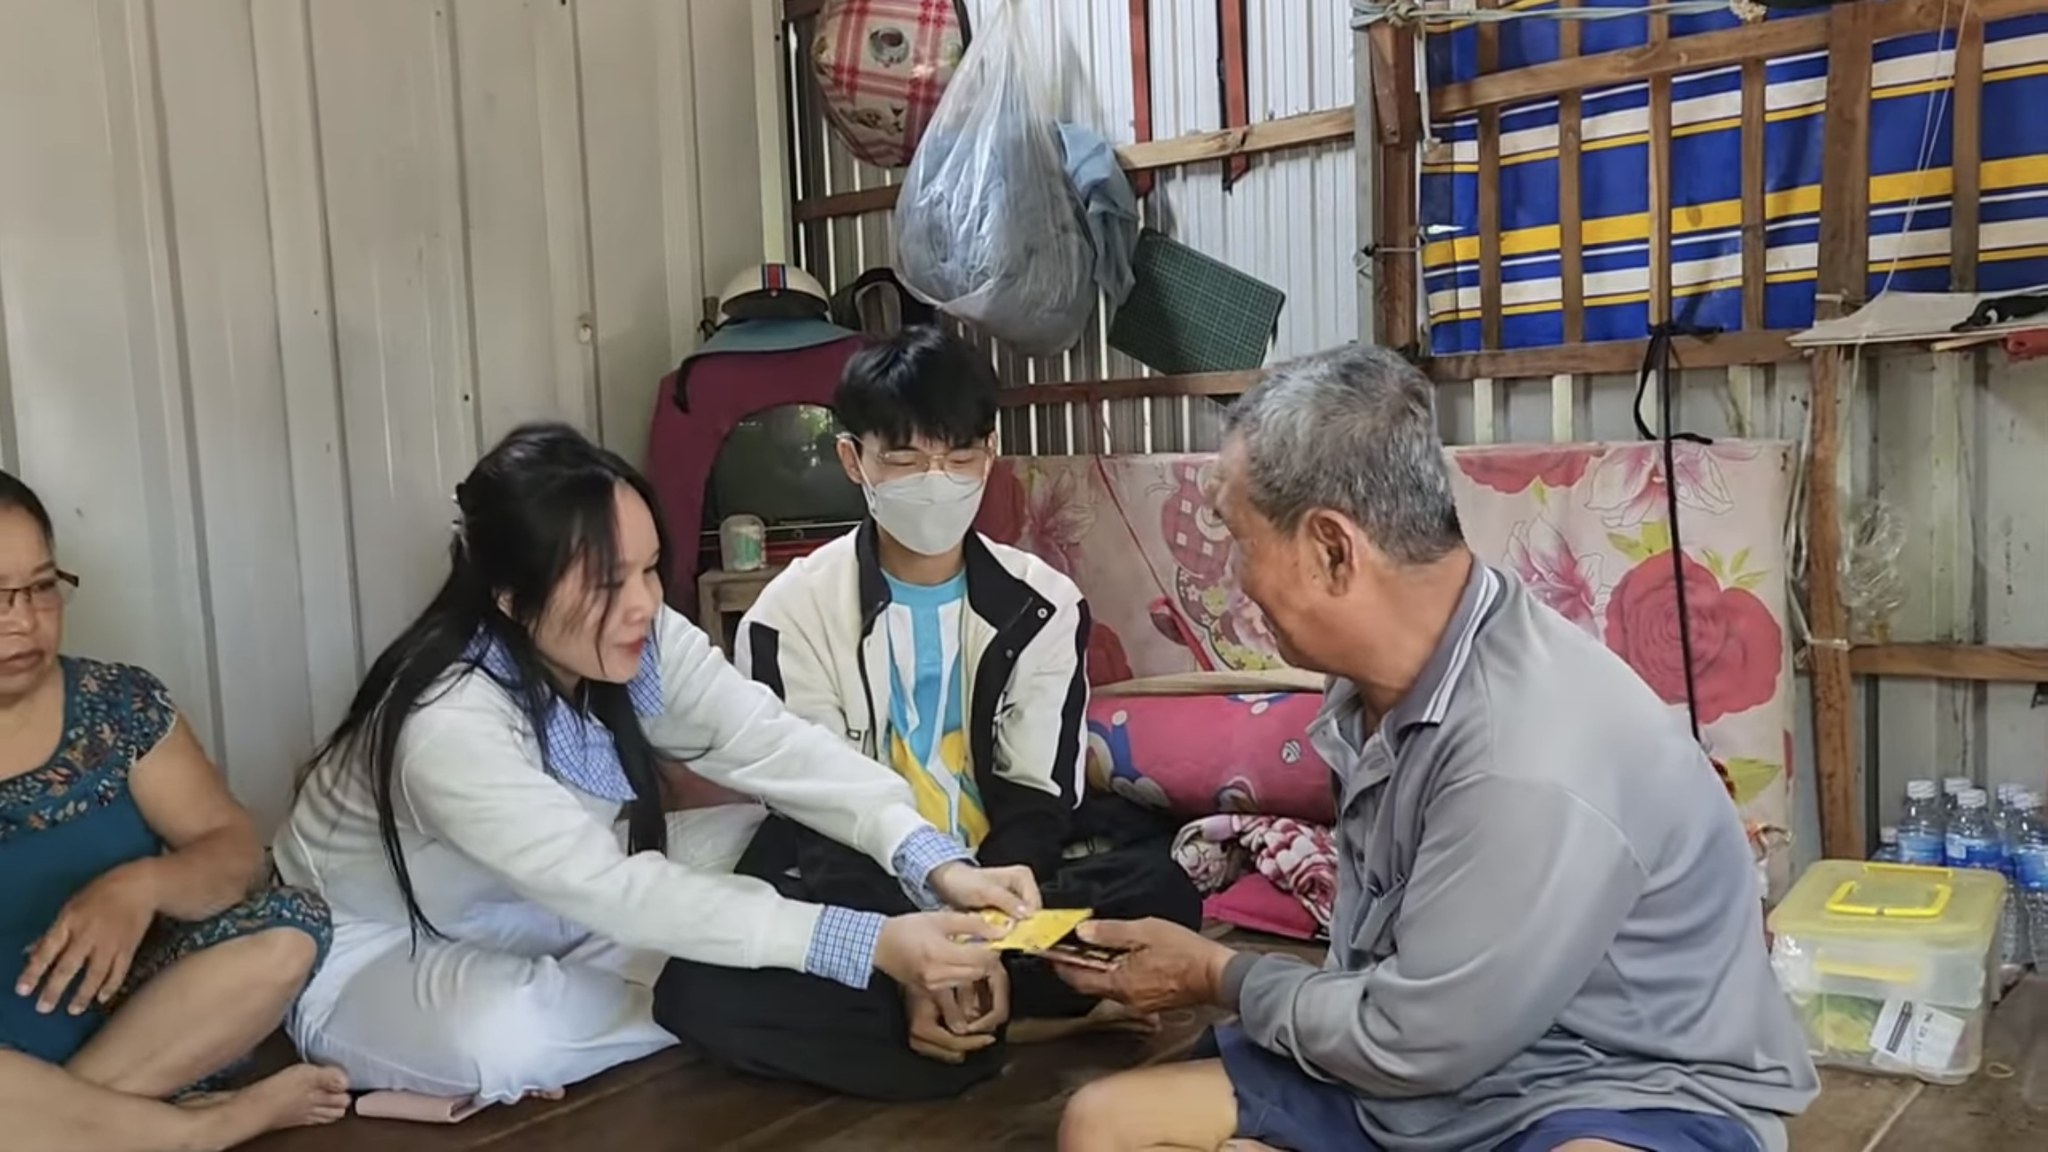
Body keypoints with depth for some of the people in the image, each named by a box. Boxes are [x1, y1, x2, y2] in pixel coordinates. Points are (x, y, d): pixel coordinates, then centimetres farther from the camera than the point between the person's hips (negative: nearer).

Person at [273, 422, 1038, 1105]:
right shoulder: (447, 724, -36)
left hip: (543, 917, 6)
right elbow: (615, 894, -40)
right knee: (497, 1032, -39)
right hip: (377, 958, -5)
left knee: (782, 845, -9)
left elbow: (774, 744, -27)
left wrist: (934, 863, -42)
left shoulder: (643, 643, -17)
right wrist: (866, 944, -46)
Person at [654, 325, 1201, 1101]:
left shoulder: (1044, 605, -1)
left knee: (1162, 893, -26)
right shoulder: (790, 615, -7)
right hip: (854, 908, 0)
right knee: (699, 990, -30)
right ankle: (1027, 1025, -23)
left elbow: (1036, 802, -4)